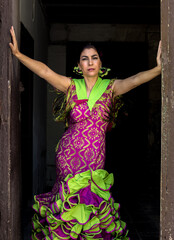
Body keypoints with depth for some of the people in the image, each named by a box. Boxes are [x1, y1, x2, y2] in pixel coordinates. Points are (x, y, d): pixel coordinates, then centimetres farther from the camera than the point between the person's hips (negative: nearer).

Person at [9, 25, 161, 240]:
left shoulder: (111, 87, 1)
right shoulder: (72, 86, 4)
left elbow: (136, 79, -15)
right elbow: (44, 71, -6)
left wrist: (159, 68, -32)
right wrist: (18, 54, -16)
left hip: (95, 157, 0)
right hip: (68, 154, 1)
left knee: (92, 198, -2)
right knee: (69, 199, 4)